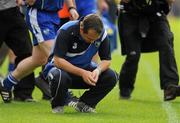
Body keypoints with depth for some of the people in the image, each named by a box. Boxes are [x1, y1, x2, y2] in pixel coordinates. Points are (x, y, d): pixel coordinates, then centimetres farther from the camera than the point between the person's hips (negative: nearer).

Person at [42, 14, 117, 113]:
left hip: (84, 69, 4)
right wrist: (82, 73, -39)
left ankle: (84, 104, 1)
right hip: (63, 68, -4)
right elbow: (57, 60, -31)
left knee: (111, 77, -19)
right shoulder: (66, 31, -28)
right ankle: (57, 105, -8)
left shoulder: (101, 34, -15)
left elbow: (106, 60, -6)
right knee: (59, 76, -40)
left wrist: (98, 70, -29)